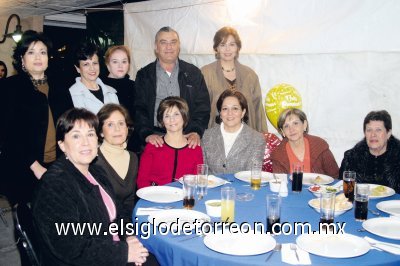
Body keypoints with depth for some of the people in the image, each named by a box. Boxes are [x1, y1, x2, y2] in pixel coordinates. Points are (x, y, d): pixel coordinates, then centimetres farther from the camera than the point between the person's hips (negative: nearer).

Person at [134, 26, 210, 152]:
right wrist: (147, 134, -12)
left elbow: (202, 107, 8)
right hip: (156, 138, 0)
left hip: (187, 137, 1)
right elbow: (139, 109, 4)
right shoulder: (144, 75, 11)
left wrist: (196, 132, -8)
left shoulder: (193, 73, 13)